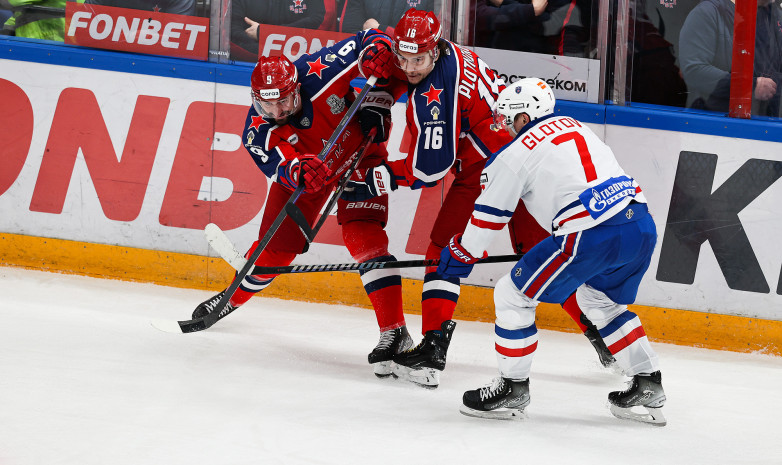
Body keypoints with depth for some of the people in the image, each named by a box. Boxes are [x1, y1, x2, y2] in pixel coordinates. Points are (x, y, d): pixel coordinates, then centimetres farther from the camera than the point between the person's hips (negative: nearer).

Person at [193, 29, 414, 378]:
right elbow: (283, 169, -40)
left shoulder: (317, 71, -33)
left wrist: (375, 104, -35)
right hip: (304, 167, 2)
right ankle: (233, 297, 38)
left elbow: (368, 42, -24)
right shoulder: (257, 132, -28)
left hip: (358, 154, -2)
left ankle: (394, 332, -24)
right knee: (275, 247, 4)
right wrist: (302, 174, -63)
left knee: (363, 236, -21)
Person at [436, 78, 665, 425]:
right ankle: (648, 384, 26)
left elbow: (489, 215, 11)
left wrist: (461, 254, 28)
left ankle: (513, 388, 14)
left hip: (592, 238, -8)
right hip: (641, 225, 8)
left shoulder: (517, 153, 2)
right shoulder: (573, 126, 23)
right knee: (598, 300, 31)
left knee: (513, 295, 7)